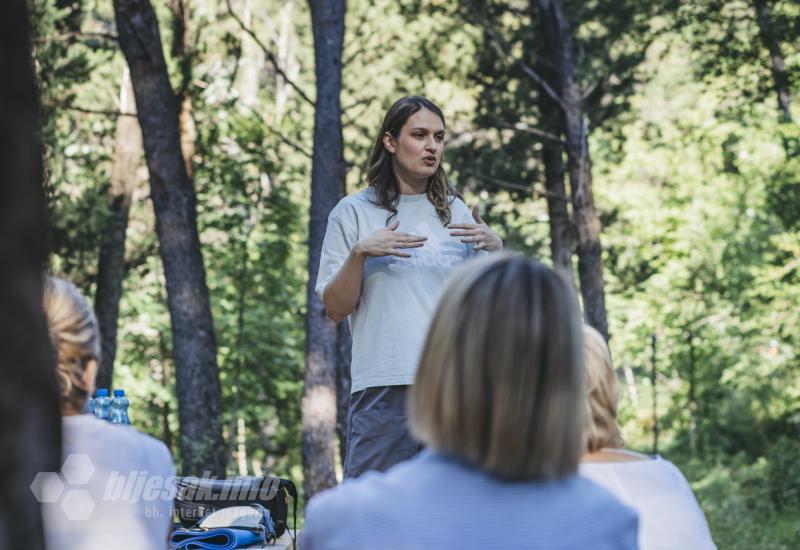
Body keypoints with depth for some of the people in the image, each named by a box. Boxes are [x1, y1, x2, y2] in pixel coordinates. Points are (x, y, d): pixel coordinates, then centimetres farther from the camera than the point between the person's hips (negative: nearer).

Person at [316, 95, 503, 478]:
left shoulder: (456, 213, 15)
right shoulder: (353, 213, 5)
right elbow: (335, 309, 0)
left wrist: (495, 249, -2)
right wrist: (360, 253, -15)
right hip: (385, 387, -3)